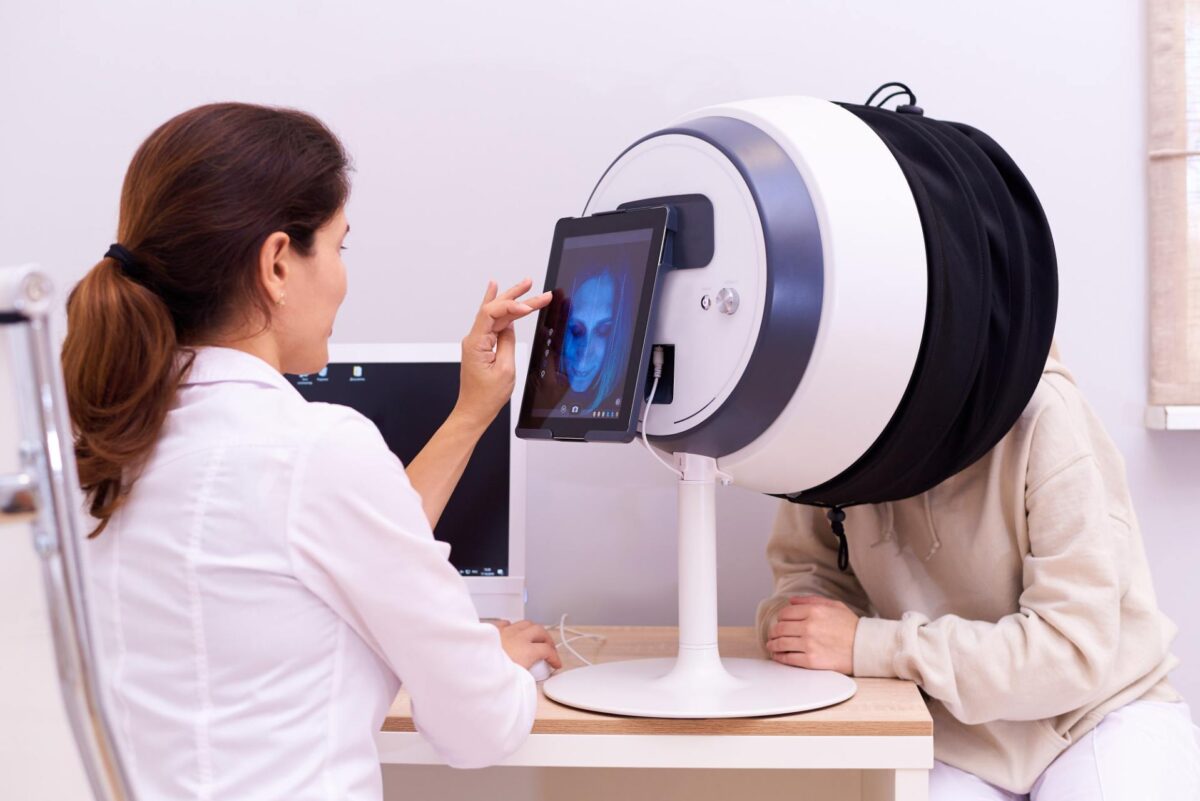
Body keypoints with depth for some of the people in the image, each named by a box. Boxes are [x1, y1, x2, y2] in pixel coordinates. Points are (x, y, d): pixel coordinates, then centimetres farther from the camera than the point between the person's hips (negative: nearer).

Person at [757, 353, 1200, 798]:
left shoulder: (1042, 417, -20)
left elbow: (1073, 649, -24)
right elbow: (808, 565, 6)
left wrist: (867, 647, -27)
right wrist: (789, 620, -17)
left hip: (1096, 715, -2)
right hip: (956, 735, 3)